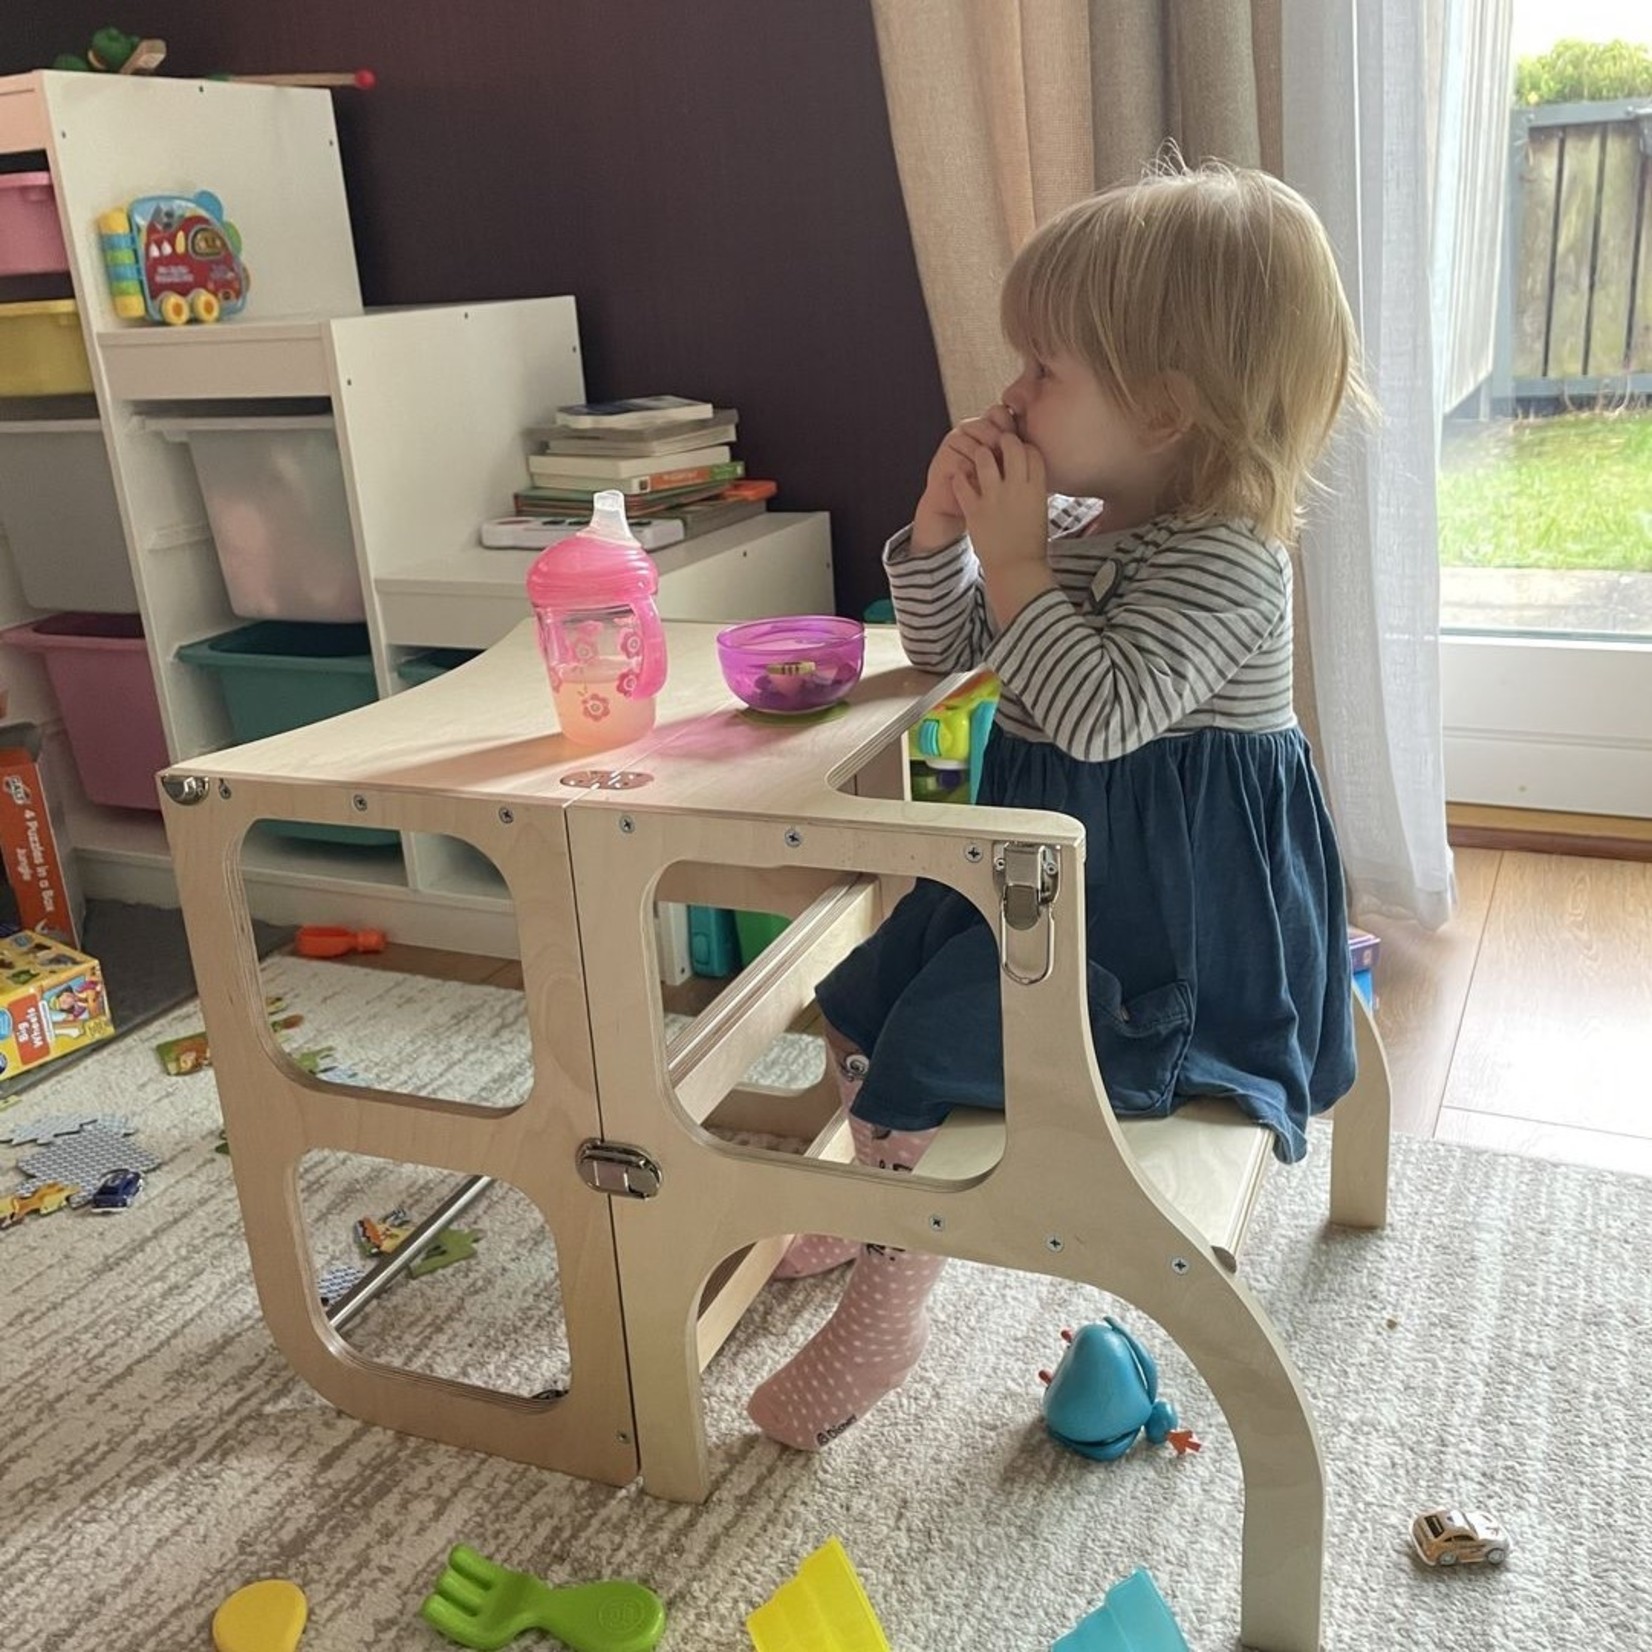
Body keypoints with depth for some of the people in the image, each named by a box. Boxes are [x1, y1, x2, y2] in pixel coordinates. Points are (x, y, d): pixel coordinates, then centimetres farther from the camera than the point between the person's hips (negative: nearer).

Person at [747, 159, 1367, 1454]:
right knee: (860, 1004, 14)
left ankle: (887, 1310, 7)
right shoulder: (1078, 521, 7)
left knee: (919, 1057, -15)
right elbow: (948, 646, 12)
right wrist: (941, 531, -6)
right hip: (1049, 864, 10)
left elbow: (1101, 713, -33)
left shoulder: (1224, 556, -21)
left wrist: (1015, 561, -25)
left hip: (1162, 912, -9)